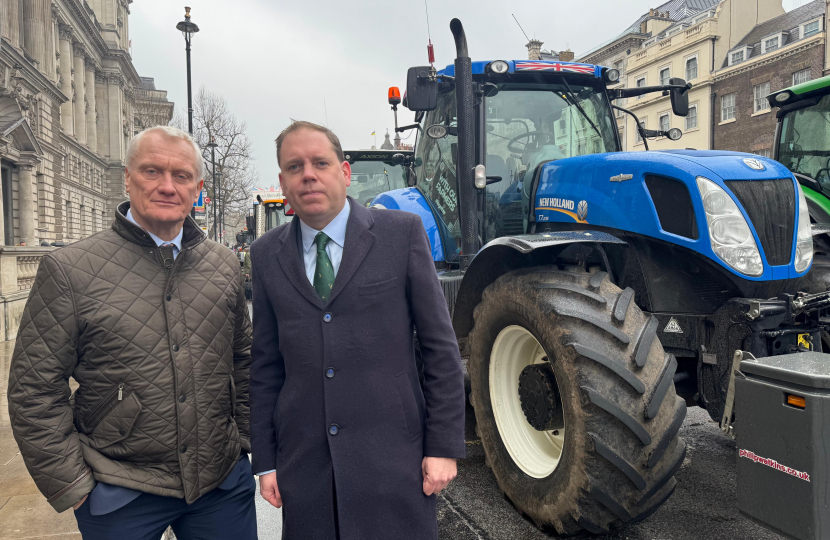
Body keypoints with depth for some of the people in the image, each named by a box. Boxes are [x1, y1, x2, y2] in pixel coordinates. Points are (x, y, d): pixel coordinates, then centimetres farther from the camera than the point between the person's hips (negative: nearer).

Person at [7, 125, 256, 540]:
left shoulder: (224, 265, 2)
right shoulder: (69, 269, -8)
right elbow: (34, 391, -6)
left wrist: (245, 439, 8)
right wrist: (73, 487, -6)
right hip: (120, 496, -2)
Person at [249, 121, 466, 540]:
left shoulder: (402, 233, -3)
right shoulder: (266, 255, 5)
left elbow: (440, 346, -3)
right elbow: (266, 365, 9)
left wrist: (444, 447, -5)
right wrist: (265, 461, 7)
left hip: (392, 462, -2)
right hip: (305, 468, 3)